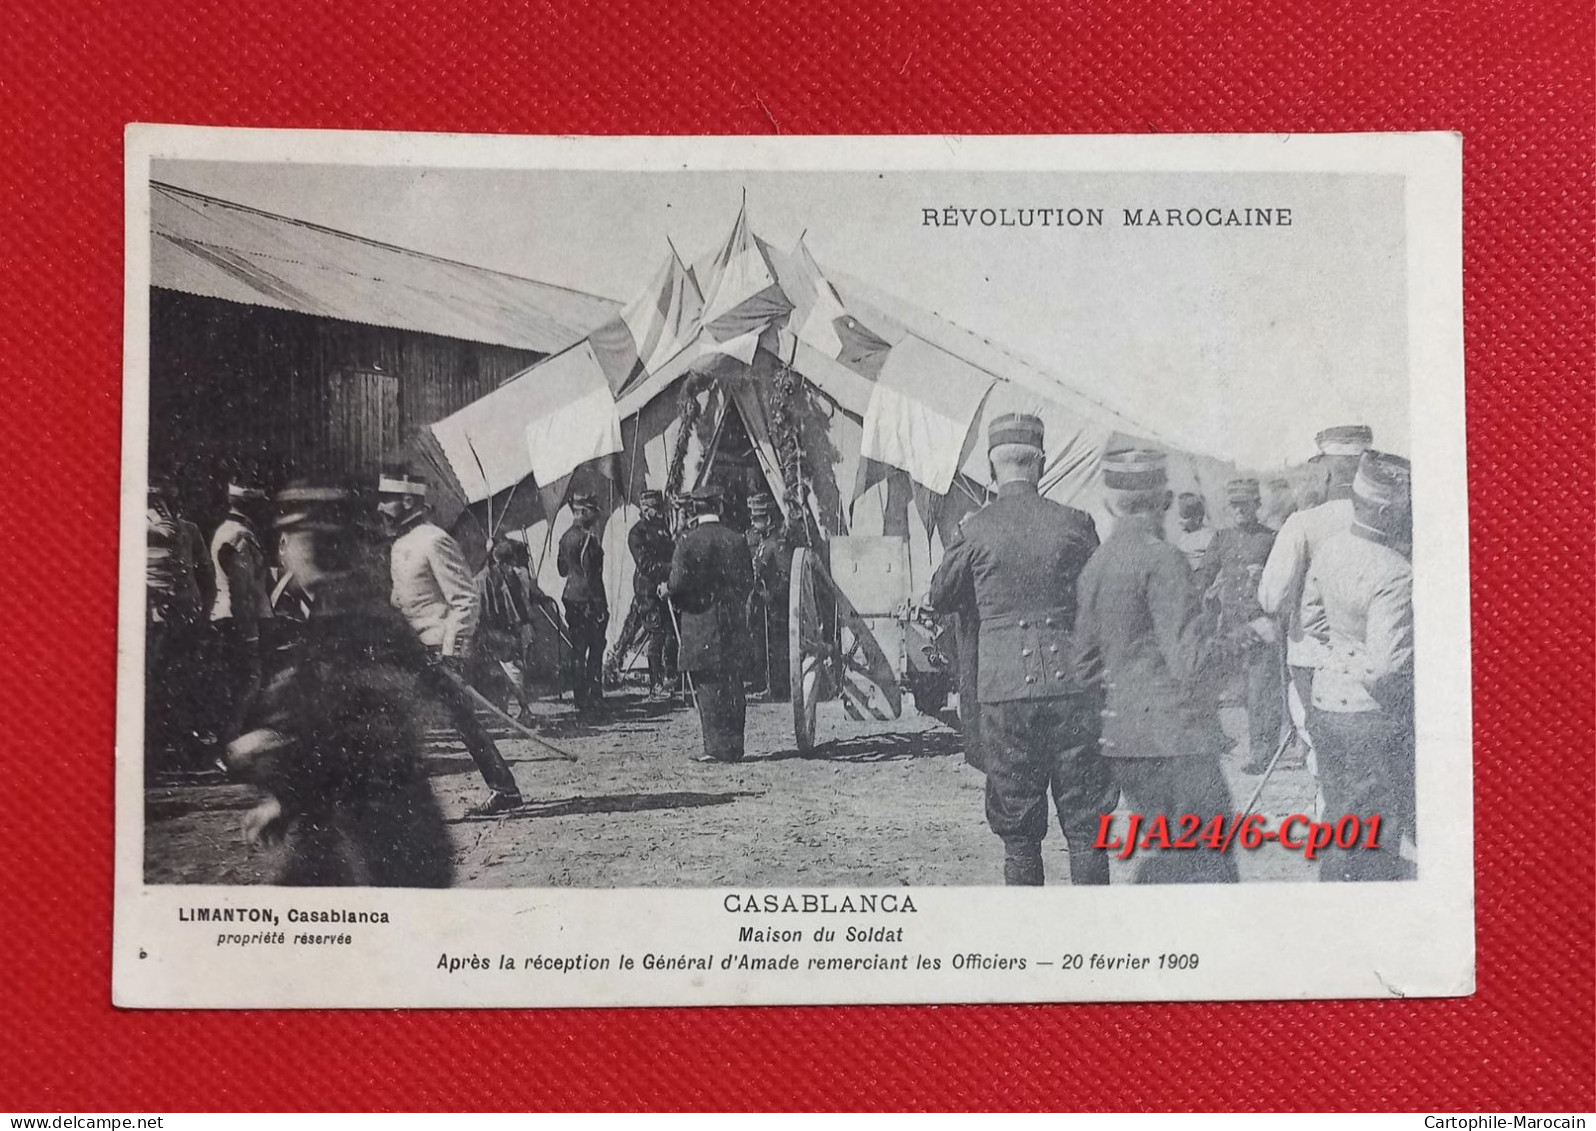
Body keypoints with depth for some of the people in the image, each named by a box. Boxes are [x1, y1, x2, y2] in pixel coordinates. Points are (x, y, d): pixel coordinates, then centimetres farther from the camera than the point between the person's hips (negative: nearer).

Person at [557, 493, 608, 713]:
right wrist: (599, 605, -14)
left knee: (578, 649, 11)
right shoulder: (588, 538, -15)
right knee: (595, 648, -1)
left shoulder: (565, 537, 10)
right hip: (588, 600, -8)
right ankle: (594, 697, -1)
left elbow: (562, 570, 19)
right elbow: (591, 574, -18)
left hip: (571, 598, 8)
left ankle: (580, 698, 15)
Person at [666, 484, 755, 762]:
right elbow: (748, 581, 7)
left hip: (701, 624, -4)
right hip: (733, 624, 4)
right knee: (733, 685, 10)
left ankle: (718, 747, -1)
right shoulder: (737, 540, 3)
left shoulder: (689, 542, -10)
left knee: (709, 687, 0)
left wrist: (666, 590, 6)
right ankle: (734, 747, 14)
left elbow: (679, 582, -15)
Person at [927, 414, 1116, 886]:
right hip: (1072, 684, 1)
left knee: (1018, 833, 8)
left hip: (1005, 690, -1)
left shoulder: (976, 529, -3)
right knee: (1085, 825, 9)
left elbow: (940, 597, 10)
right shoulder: (1075, 523, -1)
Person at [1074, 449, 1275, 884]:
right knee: (1211, 859, -2)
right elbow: (1192, 661, -17)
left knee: (1166, 850, 17)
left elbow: (1087, 662, 15)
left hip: (1121, 738, 8)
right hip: (1173, 736, -8)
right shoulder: (1161, 560, -14)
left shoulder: (1095, 566, 10)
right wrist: (1250, 634, -3)